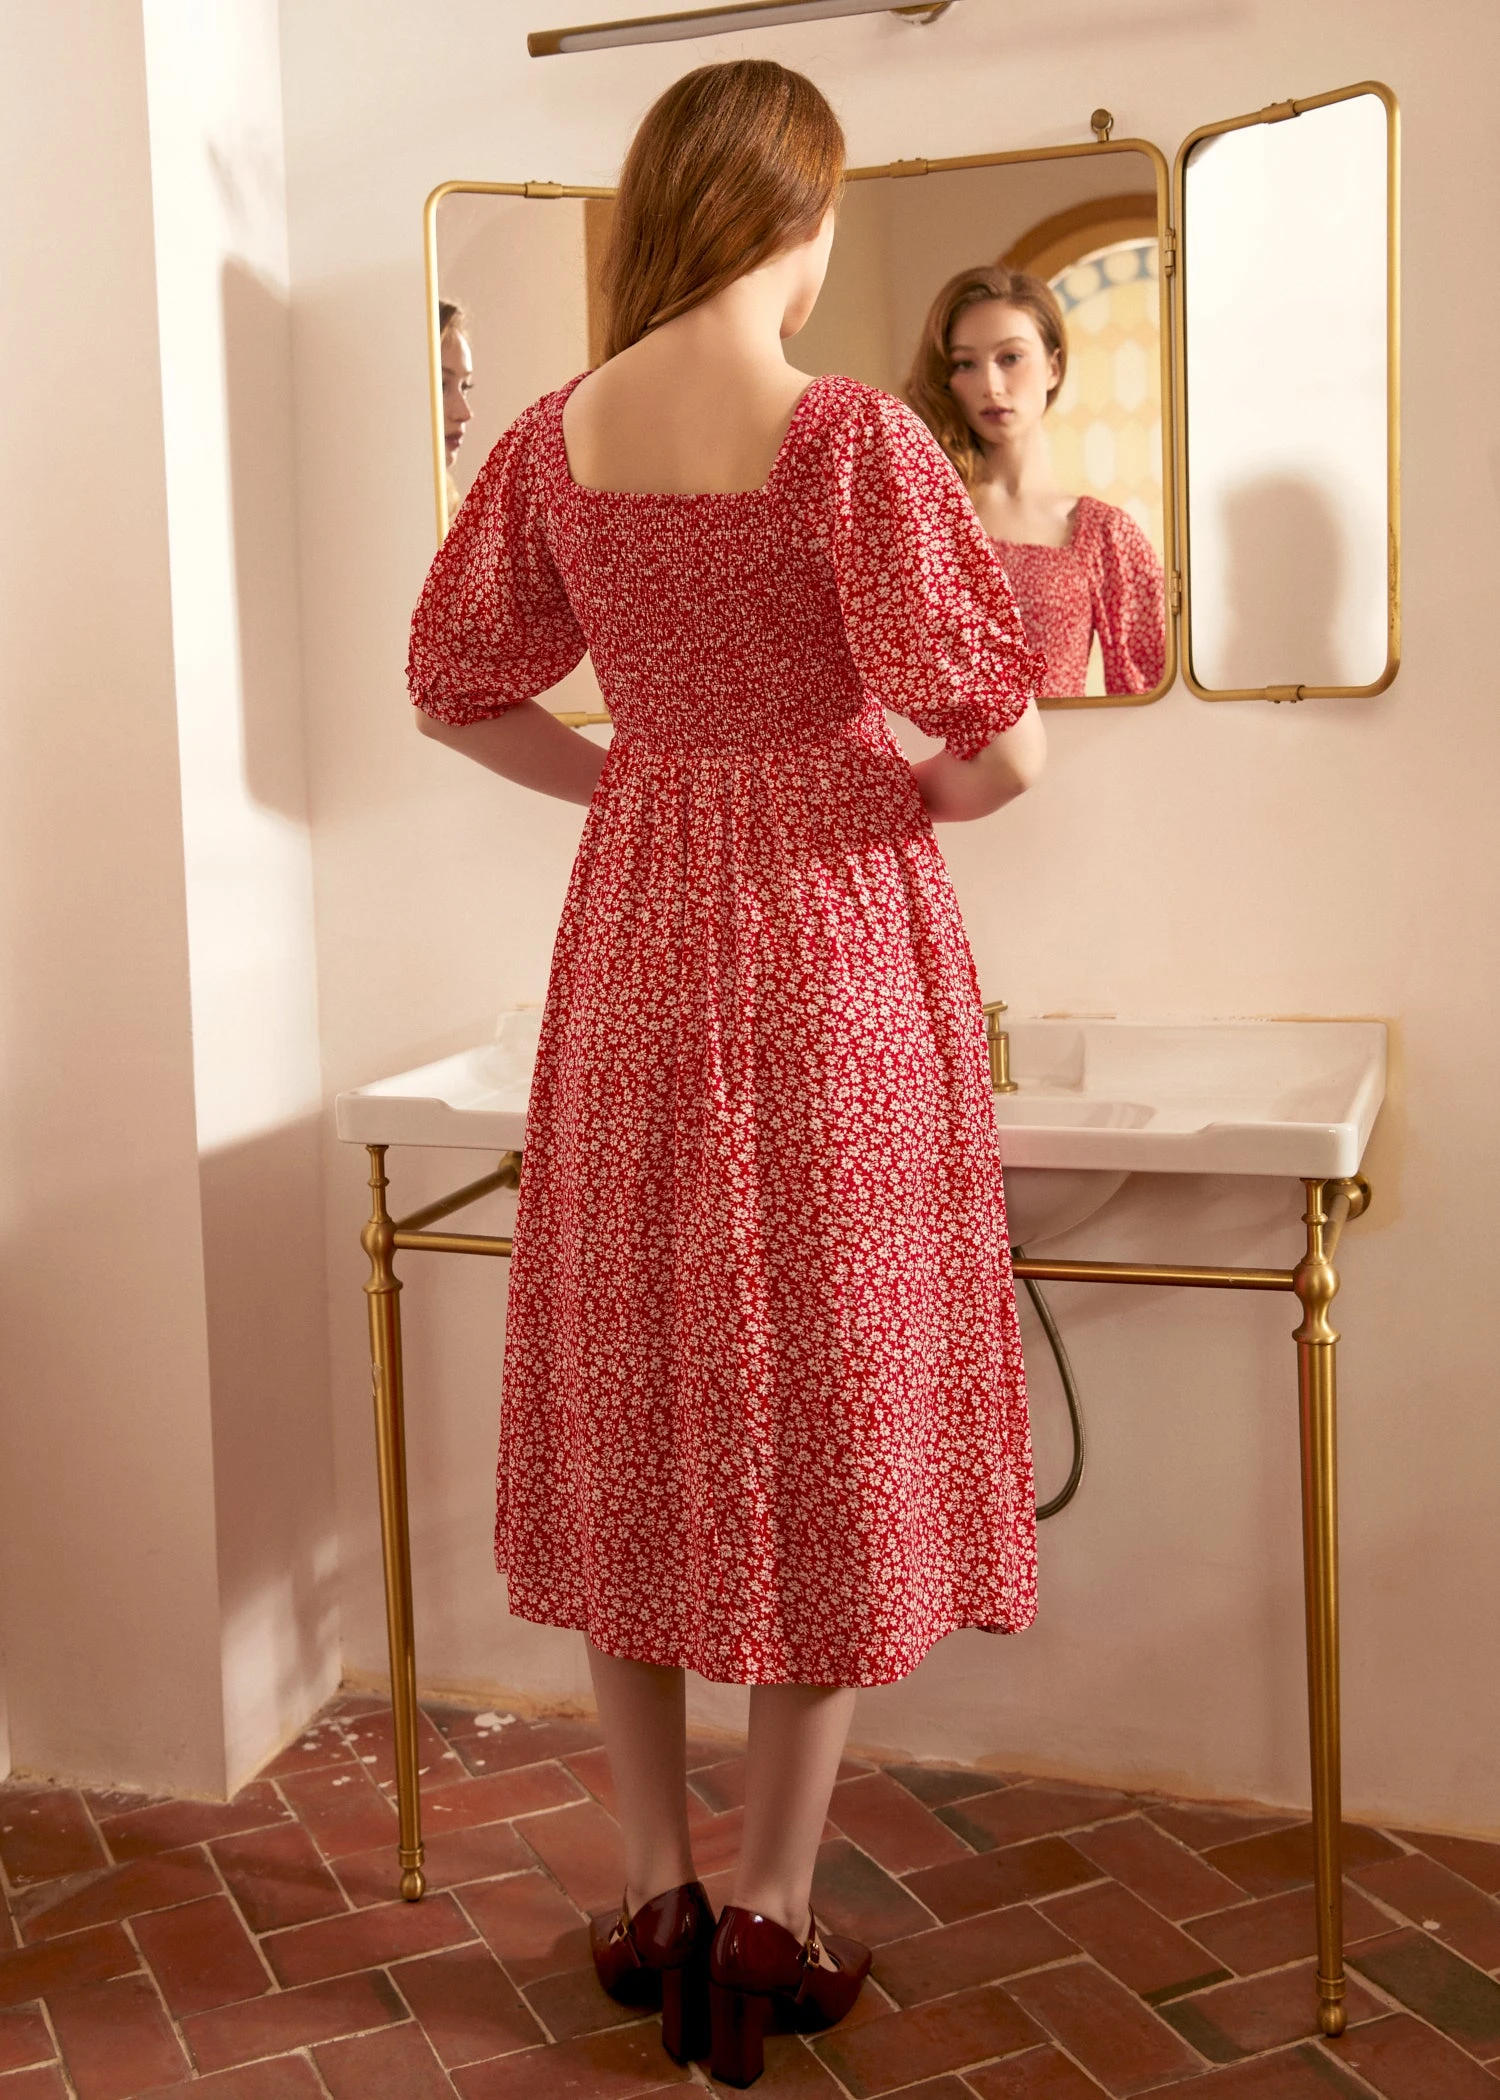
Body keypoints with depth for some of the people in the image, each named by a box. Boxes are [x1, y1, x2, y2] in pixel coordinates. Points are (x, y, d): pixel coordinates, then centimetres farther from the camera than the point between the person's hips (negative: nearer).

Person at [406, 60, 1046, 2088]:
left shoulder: (558, 439, 2)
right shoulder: (853, 439, -13)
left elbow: (460, 689, 11)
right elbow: (1006, 743, -17)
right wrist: (929, 795, 4)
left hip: (636, 937, 5)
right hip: (834, 939, -4)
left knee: (640, 1407, 14)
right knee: (829, 1414, 8)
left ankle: (652, 1897, 26)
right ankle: (769, 1921, 19)